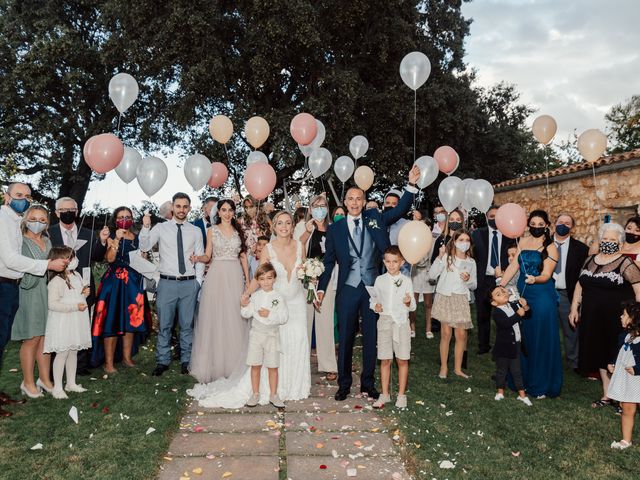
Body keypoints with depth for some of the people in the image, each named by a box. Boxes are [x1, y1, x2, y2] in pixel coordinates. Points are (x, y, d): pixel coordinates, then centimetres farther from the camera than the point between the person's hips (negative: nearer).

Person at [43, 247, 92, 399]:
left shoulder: (77, 276, 8)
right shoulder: (56, 281, -18)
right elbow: (52, 304, -23)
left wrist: (85, 293, 1)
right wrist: (75, 306, -25)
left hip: (77, 322, 8)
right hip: (62, 323, -8)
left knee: (73, 352, 15)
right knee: (62, 353, -2)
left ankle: (71, 383, 27)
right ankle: (57, 388, 10)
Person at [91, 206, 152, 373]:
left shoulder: (137, 238, 12)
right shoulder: (111, 237, -1)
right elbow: (110, 258, -17)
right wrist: (116, 239, -22)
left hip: (134, 283, 5)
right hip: (114, 282, -5)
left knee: (131, 321, 10)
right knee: (112, 321, -5)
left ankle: (127, 357, 23)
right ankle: (109, 363, 2)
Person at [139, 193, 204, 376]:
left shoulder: (196, 231, 7)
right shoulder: (161, 228, 3)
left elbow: (200, 258, 8)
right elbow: (144, 247, -7)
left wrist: (198, 281, 2)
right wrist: (145, 228, -21)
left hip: (189, 284, 1)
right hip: (167, 283, -1)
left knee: (187, 325, 9)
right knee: (164, 325, 6)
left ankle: (186, 361, 22)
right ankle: (163, 361, 19)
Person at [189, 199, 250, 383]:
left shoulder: (239, 231, 10)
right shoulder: (212, 231, 7)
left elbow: (243, 257, 10)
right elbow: (208, 256, 7)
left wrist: (247, 280, 5)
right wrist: (198, 258, -15)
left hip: (235, 277, 1)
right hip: (217, 276, -1)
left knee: (235, 318, 2)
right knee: (215, 318, -1)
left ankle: (234, 363, 13)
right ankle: (215, 363, 9)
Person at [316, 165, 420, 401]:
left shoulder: (375, 218, 4)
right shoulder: (335, 228, 2)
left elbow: (400, 209, -5)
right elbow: (328, 261, 5)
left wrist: (412, 184, -18)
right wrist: (321, 288, -2)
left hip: (373, 287, 1)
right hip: (348, 289, -1)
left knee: (371, 337, 11)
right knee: (346, 338, 8)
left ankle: (368, 383, 25)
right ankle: (344, 384, 23)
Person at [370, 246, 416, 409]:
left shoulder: (406, 281, 0)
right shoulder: (380, 280, 4)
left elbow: (412, 307, 1)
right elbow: (374, 298, 13)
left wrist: (409, 302, -20)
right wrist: (375, 305, -8)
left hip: (401, 321, -1)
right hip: (384, 320, 1)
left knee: (402, 359, 4)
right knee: (385, 360, 6)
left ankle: (401, 395, 17)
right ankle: (384, 394, 18)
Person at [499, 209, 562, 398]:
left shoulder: (550, 247, -6)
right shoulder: (522, 242, 8)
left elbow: (546, 275, -13)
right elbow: (513, 266, 7)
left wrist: (535, 279, -34)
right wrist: (500, 286, 0)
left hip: (542, 297, -5)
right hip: (522, 294, 5)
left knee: (541, 340, 2)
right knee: (521, 338, 11)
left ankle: (540, 385, 13)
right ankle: (522, 380, 25)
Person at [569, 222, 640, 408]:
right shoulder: (590, 260, 10)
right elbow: (580, 285, 15)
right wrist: (574, 308, 12)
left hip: (616, 321, -5)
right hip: (593, 319, 5)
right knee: (601, 356, 12)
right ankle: (607, 395, 25)